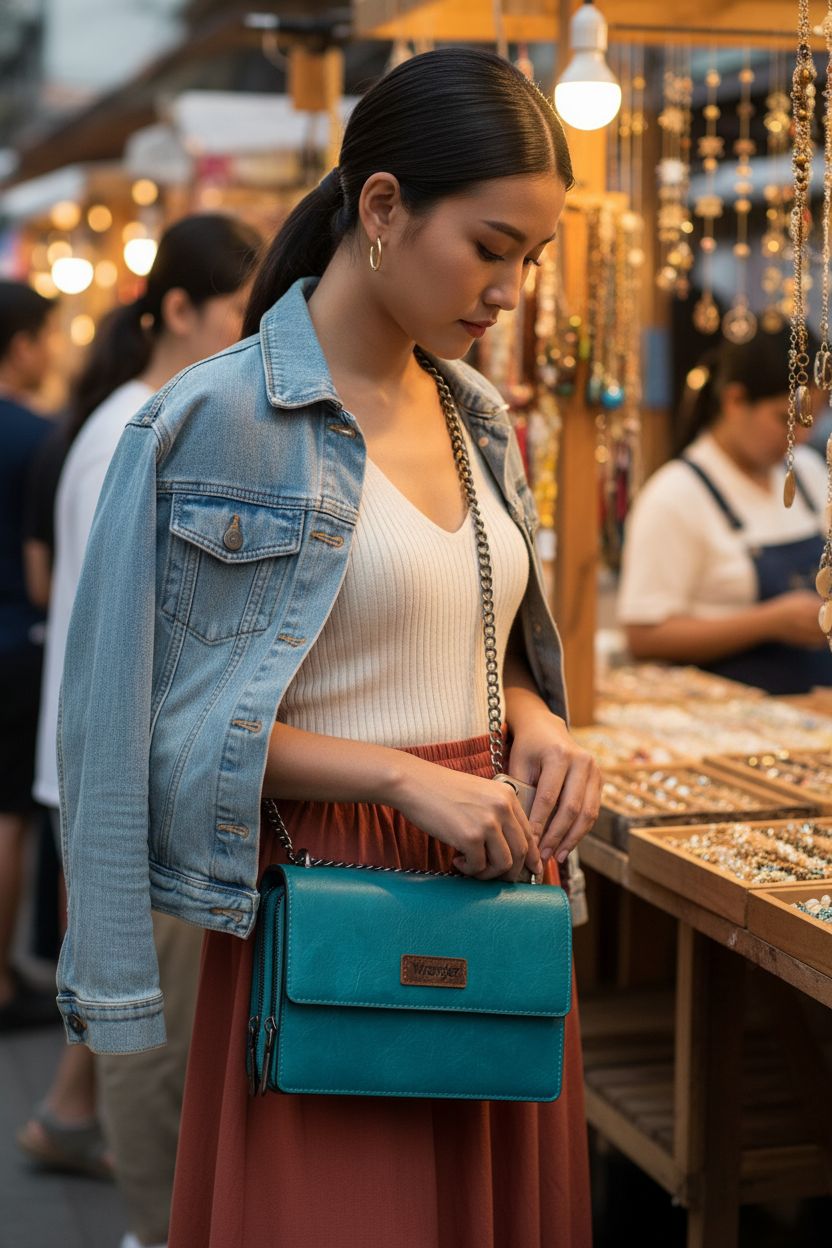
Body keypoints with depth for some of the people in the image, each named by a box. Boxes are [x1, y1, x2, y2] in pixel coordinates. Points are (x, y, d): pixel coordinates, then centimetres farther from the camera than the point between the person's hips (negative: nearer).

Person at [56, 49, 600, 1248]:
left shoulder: (477, 417, 10)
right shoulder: (220, 419, -11)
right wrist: (404, 776, -19)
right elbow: (182, 722, -11)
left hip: (485, 881, 7)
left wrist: (535, 720, -1)